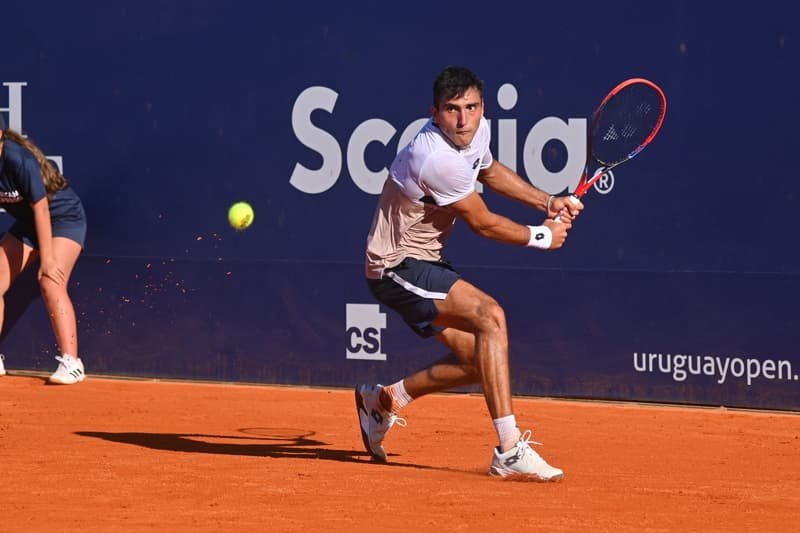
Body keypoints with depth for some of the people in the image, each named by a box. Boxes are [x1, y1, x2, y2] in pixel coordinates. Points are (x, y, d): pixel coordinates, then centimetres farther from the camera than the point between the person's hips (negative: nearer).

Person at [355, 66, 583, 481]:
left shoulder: (477, 131, -1)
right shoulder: (437, 159, -28)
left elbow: (490, 171, 24)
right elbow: (482, 223, -16)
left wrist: (548, 202, 12)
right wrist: (542, 237, -1)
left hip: (424, 263, 10)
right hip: (398, 267, -10)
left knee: (479, 358, 9)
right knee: (490, 315, -27)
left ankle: (383, 400, 31)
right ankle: (510, 451, -31)